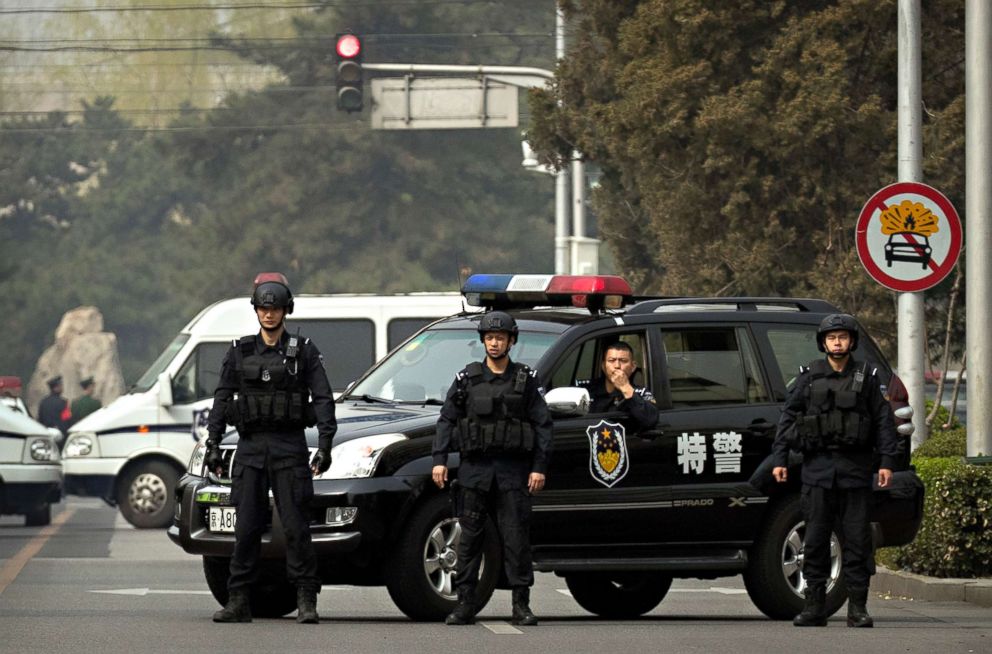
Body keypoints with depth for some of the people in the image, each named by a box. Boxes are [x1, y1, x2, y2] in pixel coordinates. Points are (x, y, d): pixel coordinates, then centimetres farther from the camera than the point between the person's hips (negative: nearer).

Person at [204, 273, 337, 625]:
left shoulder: (304, 351, 4)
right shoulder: (240, 352, 10)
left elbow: (323, 399, 0)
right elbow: (222, 400, 12)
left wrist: (325, 445, -10)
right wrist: (213, 444, 5)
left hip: (289, 449, -2)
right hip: (250, 449, 2)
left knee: (296, 526, -6)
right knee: (246, 527, 0)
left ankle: (306, 602, -3)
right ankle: (238, 602, 3)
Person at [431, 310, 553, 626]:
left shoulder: (526, 380, 6)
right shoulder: (467, 379, 8)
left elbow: (543, 425, 4)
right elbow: (447, 420, 8)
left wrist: (539, 467, -4)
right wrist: (439, 460, -2)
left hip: (514, 470, -1)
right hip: (474, 469, 1)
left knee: (517, 537, -2)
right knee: (469, 537, 1)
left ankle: (521, 605, 2)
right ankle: (465, 604, 4)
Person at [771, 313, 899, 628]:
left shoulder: (866, 378, 7)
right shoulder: (809, 377, 9)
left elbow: (883, 420, 6)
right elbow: (787, 417, 9)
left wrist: (887, 461, -2)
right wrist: (779, 458, 2)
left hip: (855, 471, -1)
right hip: (818, 469, 1)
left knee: (857, 539, -1)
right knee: (815, 540, 1)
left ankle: (858, 607, 2)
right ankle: (815, 606, 6)